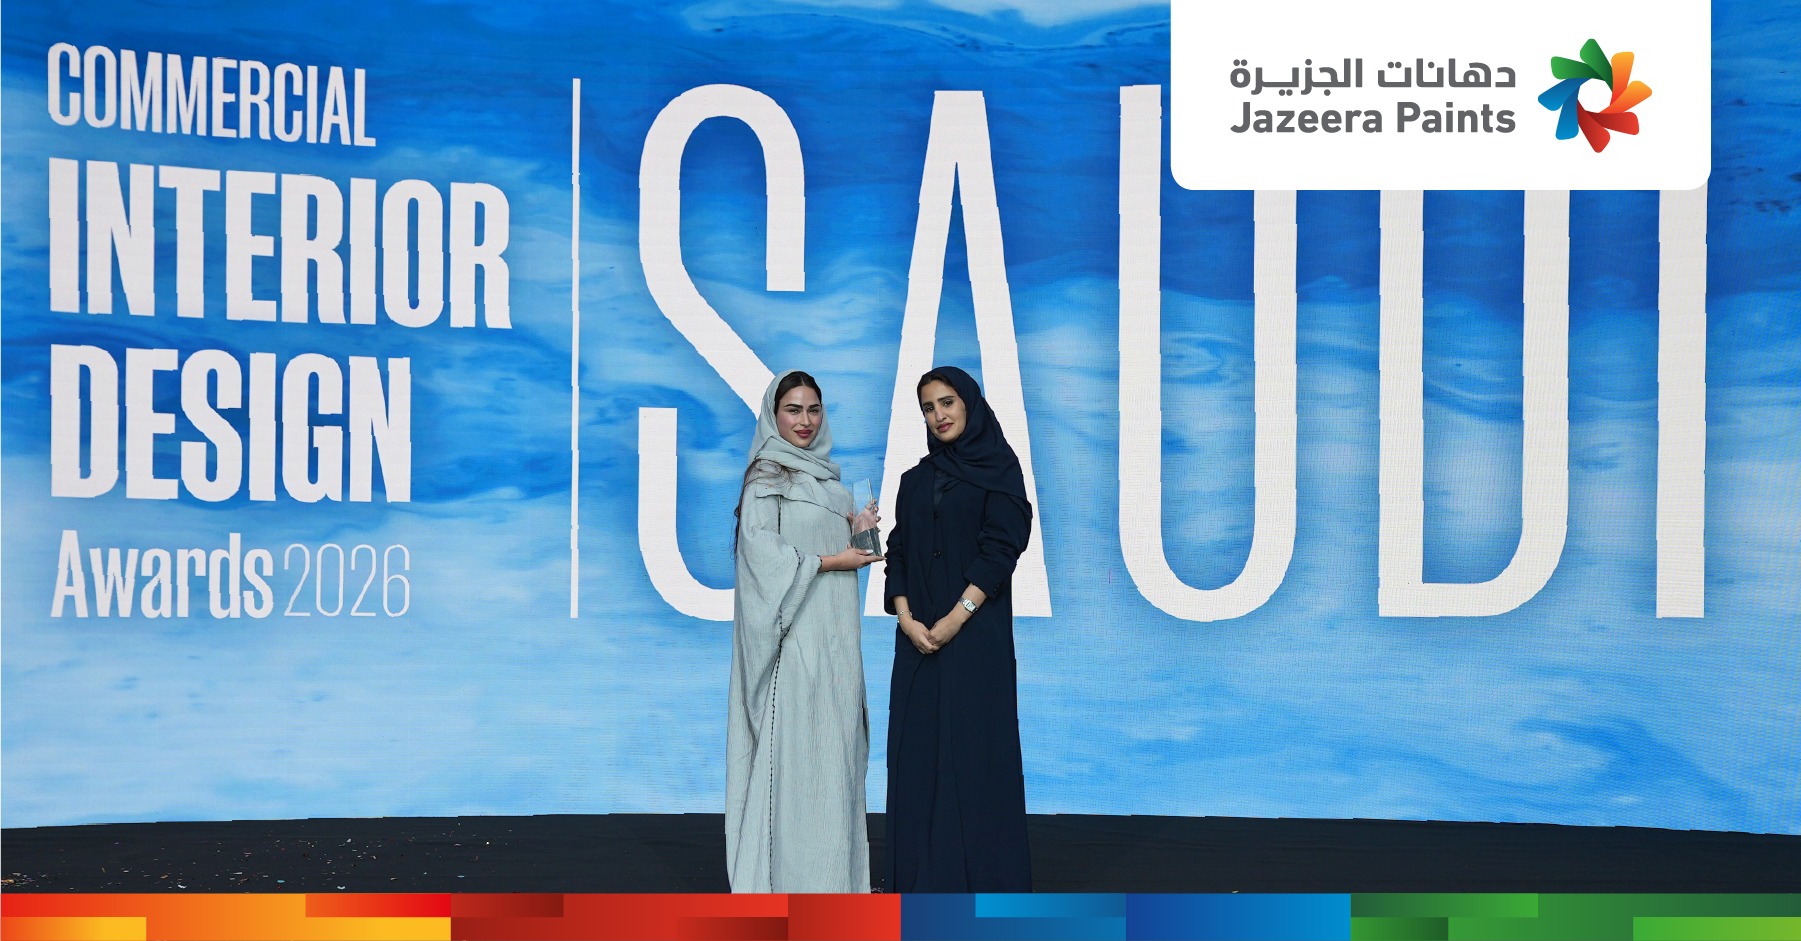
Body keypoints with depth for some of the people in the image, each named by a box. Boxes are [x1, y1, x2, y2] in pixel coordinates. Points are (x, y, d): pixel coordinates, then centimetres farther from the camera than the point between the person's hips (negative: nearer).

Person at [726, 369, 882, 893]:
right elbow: (761, 547, -16)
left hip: (832, 633, 8)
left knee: (833, 743, 6)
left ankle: (830, 869, 10)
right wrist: (832, 561, -14)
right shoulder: (767, 475, -7)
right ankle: (788, 875, -5)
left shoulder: (823, 475, 16)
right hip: (793, 630, -8)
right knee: (795, 741, -8)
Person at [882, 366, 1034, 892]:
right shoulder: (915, 480, 15)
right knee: (918, 749, 2)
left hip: (976, 632, -5)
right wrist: (906, 619, -8)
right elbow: (898, 554, 9)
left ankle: (985, 878, -1)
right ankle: (926, 876, 7)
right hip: (918, 635, 5)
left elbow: (1001, 547, -9)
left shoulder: (998, 469, 0)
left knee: (975, 746, -6)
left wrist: (957, 617, -16)